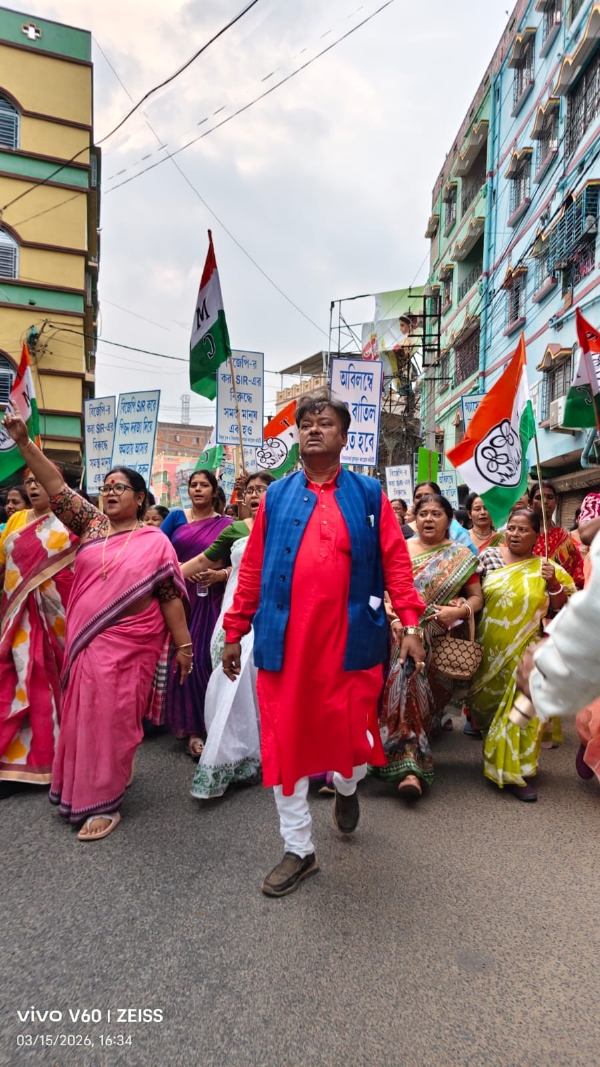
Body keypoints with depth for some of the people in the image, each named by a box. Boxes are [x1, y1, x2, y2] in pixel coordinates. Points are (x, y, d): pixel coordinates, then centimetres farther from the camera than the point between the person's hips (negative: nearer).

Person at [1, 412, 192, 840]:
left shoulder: (155, 541, -3)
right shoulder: (92, 523, 7)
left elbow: (170, 596, -4)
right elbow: (56, 485, 0)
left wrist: (183, 644, -5)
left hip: (128, 644, -4)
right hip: (85, 641, 4)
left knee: (112, 718, 2)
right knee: (84, 715, 13)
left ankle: (105, 804, 16)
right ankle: (82, 790, 33)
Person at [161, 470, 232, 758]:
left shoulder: (225, 524, 5)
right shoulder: (176, 517, 9)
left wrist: (221, 574, -18)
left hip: (209, 600, -1)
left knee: (202, 659, -4)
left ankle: (199, 727, 5)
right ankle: (188, 727, 17)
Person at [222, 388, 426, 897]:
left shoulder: (369, 494, 6)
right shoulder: (275, 497, 8)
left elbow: (396, 563, 0)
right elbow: (252, 571, 7)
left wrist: (411, 624, -8)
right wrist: (235, 631, 7)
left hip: (349, 640, -1)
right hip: (285, 641, 1)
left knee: (350, 730, 9)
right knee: (285, 740, 8)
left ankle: (347, 789, 48)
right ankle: (299, 849, 29)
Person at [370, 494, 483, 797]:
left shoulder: (461, 557, 8)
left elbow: (477, 597, 7)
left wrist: (460, 610, -13)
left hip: (438, 641, -2)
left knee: (411, 682, -20)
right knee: (408, 684, -15)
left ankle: (408, 764, -11)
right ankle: (410, 766, -1)